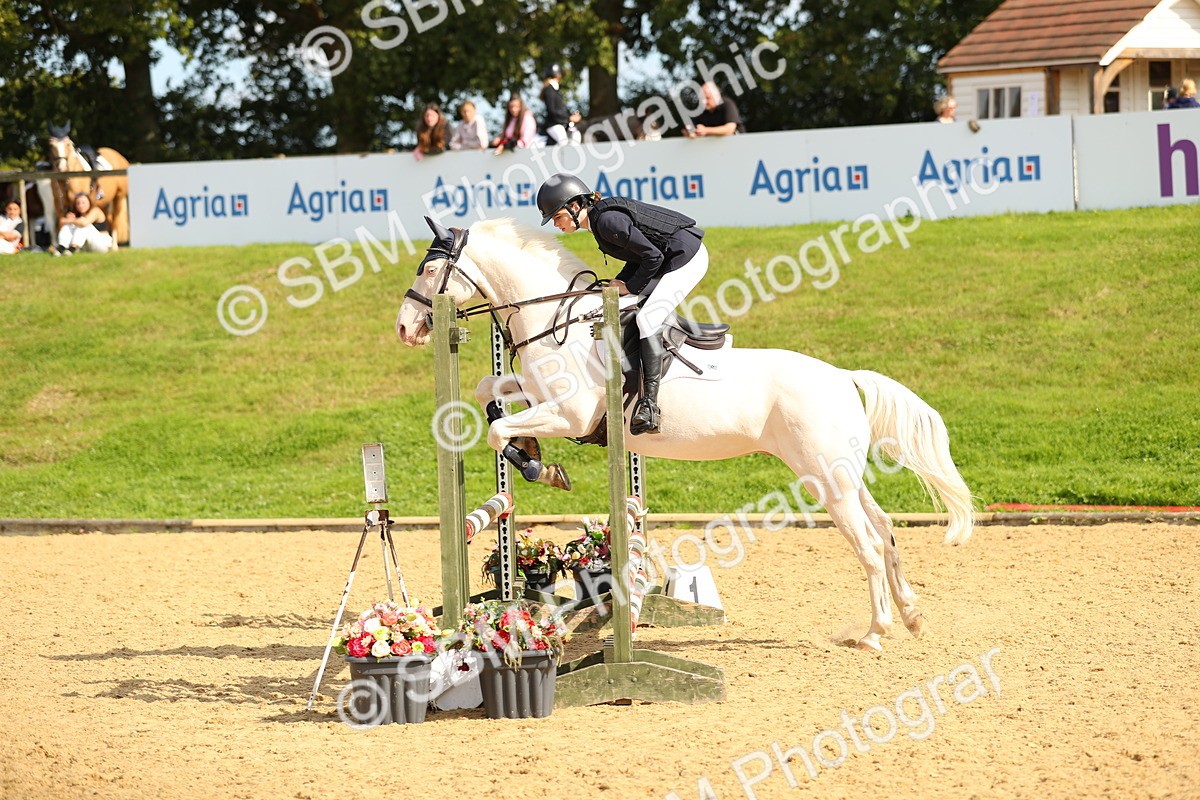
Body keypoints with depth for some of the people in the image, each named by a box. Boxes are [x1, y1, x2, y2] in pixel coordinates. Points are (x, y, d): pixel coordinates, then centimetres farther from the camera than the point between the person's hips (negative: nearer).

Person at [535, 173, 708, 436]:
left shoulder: (608, 221, -23)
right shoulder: (602, 215, 8)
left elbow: (652, 256, -22)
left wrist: (631, 286, -11)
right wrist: (621, 281, 2)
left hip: (688, 258, -11)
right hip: (673, 258, 11)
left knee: (647, 318, -20)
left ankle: (650, 406, -25)